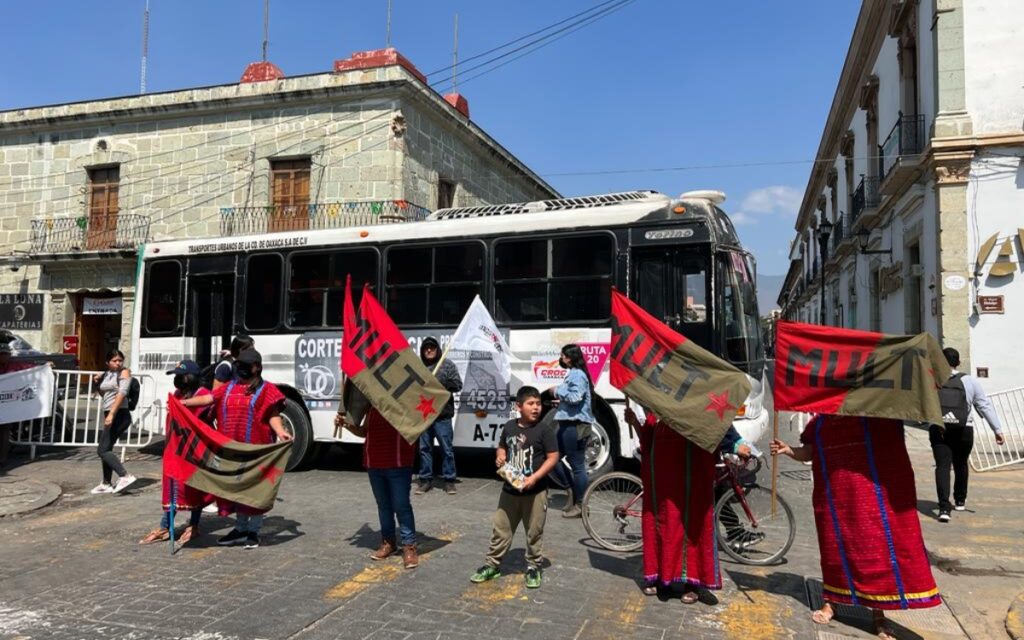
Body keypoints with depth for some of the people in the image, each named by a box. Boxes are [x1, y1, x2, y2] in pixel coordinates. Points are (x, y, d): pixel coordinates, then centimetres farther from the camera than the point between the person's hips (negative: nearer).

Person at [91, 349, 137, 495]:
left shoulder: (124, 372, -6)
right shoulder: (106, 374, 17)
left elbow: (122, 393, -19)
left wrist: (111, 414, -28)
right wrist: (97, 382, 10)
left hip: (119, 415, -9)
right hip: (109, 415, 9)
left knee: (102, 450, -13)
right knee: (106, 450, 14)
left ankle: (125, 476, -18)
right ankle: (106, 484, 23)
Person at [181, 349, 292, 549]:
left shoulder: (266, 389, -4)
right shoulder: (229, 388, 13)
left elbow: (272, 415, -9)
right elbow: (209, 398, 8)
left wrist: (281, 432, -24)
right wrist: (185, 402, -3)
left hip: (254, 449, -5)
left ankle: (254, 531, 14)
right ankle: (240, 528, 28)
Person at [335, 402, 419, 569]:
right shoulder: (371, 402, 12)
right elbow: (365, 431, 19)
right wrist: (346, 424, 3)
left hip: (398, 461, -6)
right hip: (374, 462, 6)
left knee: (401, 505, -3)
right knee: (383, 504, 15)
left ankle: (409, 546, 6)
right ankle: (388, 541, 28)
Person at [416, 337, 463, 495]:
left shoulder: (448, 365, 3)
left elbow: (458, 385, -3)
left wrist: (439, 382, -13)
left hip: (442, 415, -3)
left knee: (447, 449, 2)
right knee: (424, 448, 10)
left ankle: (449, 480, 11)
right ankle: (425, 479, 20)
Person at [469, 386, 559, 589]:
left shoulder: (545, 430, -11)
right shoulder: (509, 427, 3)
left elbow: (553, 458, -12)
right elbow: (502, 447, 19)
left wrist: (534, 478, -20)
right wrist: (500, 458, -4)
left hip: (536, 492, -4)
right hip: (510, 490, 4)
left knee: (534, 533, 8)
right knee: (500, 529, 12)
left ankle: (533, 567, 25)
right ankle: (492, 565, 25)